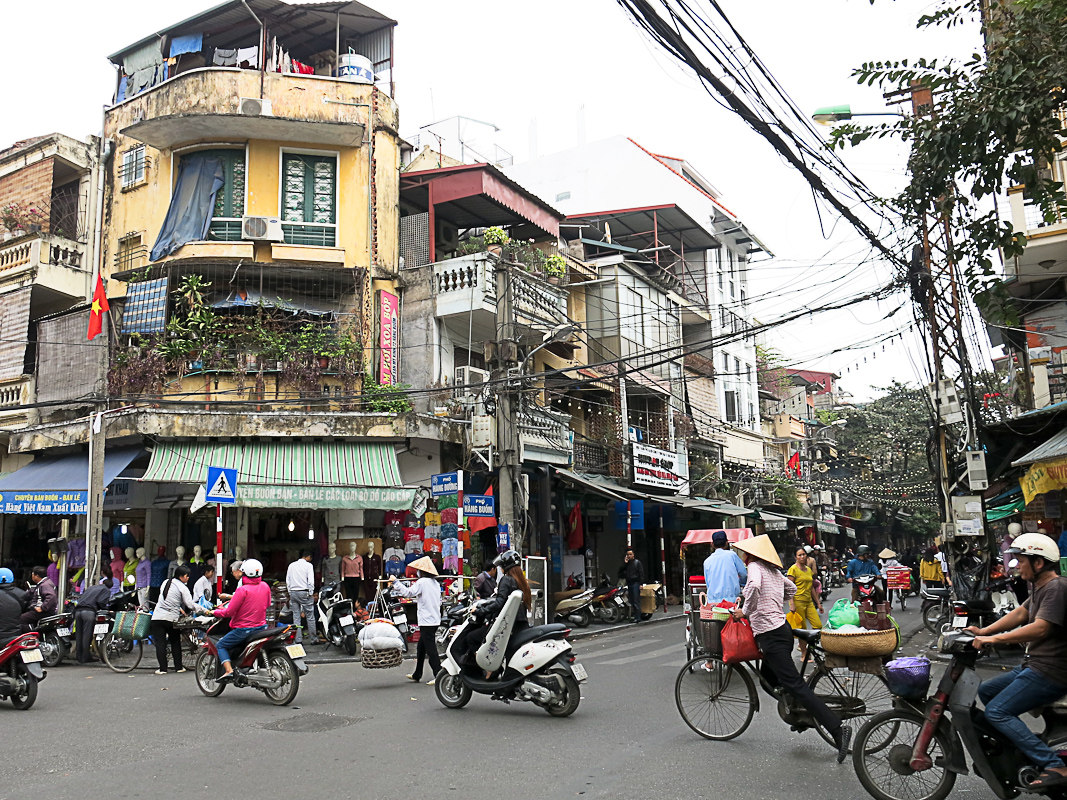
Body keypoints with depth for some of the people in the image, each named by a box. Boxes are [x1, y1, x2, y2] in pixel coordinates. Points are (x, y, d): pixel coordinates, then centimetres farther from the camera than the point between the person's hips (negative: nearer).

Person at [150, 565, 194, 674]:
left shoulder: (166, 582, 10)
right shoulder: (183, 588, -6)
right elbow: (190, 605, -11)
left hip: (157, 617, 3)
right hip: (171, 618, -3)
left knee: (160, 643, 4)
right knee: (175, 642, 14)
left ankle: (162, 668, 3)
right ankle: (178, 667, 17)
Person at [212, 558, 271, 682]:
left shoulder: (243, 590, -19)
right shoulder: (265, 587, 1)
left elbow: (229, 612, -16)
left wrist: (215, 612, 2)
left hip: (244, 629, -7)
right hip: (261, 626, 7)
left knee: (221, 645, 9)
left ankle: (228, 671, -9)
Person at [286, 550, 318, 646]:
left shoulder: (291, 565, 11)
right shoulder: (308, 565, -5)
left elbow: (287, 581, 12)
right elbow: (311, 581, -11)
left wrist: (290, 593, 17)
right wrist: (311, 594, -3)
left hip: (293, 593, 5)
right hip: (304, 593, -5)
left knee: (296, 617, 8)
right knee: (310, 617, 1)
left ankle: (298, 640, 7)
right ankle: (314, 639, 4)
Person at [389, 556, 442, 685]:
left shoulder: (422, 582, -12)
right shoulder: (435, 583, 14)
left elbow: (408, 592, -19)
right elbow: (439, 602, 19)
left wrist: (395, 582, -13)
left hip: (426, 621, -9)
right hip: (435, 619, 9)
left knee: (430, 648, -7)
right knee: (421, 647, 18)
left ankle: (438, 675, -9)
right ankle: (417, 675, 26)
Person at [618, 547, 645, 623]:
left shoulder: (637, 562, 0)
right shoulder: (626, 564, 17)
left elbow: (641, 573, -5)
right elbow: (620, 571, 8)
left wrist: (641, 584, -13)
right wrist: (624, 563, 0)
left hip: (635, 583, -6)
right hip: (629, 584, 6)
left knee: (636, 601, -9)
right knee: (632, 602, 6)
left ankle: (638, 617, -9)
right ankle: (635, 616, 11)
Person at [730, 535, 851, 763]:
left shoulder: (755, 567, -9)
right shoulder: (773, 570, 17)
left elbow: (754, 586, -31)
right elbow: (792, 590, 30)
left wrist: (745, 611, -18)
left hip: (770, 633, -9)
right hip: (782, 628, 10)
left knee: (794, 684, -11)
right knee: (768, 678, 22)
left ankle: (837, 728, -16)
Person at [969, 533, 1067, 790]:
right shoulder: (1040, 586, 16)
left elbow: (1040, 628, -29)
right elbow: (1020, 614, 17)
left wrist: (995, 639, -29)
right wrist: (983, 631, 7)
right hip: (1032, 665, 11)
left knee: (997, 712, -17)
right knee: (985, 691, 16)